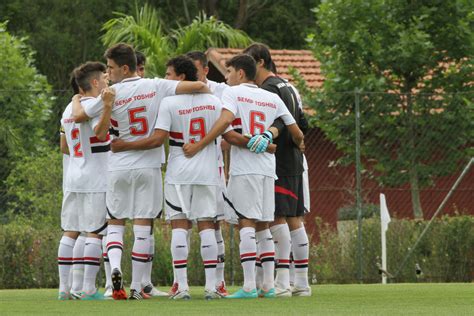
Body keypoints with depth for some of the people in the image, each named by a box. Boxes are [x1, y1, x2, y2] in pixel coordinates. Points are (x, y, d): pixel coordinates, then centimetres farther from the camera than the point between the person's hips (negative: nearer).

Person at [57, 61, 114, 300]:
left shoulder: (69, 109, 15)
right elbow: (100, 132, -27)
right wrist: (107, 106, -37)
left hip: (72, 179, 7)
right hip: (95, 179, -7)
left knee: (70, 232, 7)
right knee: (94, 233, -5)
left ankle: (64, 287, 5)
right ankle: (88, 288, -8)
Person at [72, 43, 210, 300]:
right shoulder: (156, 87, -3)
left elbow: (78, 117, 5)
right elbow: (198, 86, -11)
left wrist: (76, 100, 27)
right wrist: (211, 94, 12)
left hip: (118, 167, 0)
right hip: (148, 166, 0)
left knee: (115, 223, 12)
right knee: (142, 227, 3)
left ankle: (115, 267, -16)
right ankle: (136, 287, 3)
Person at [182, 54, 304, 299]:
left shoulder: (233, 93, 0)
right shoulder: (272, 98, 16)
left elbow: (225, 120, -18)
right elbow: (296, 133, 18)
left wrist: (198, 146, -18)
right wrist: (298, 146, 40)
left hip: (244, 168, -5)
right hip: (268, 168, 6)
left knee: (246, 223, -8)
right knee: (263, 226, 11)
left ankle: (249, 286, -15)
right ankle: (268, 285, 8)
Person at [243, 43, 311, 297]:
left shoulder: (268, 89, -11)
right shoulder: (286, 87, 19)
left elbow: (277, 122, -27)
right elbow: (302, 123, 23)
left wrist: (267, 134, -45)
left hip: (278, 162, -10)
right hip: (294, 161, 10)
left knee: (277, 218, -11)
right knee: (294, 219, 10)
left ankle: (282, 283, -16)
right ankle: (301, 283, 11)